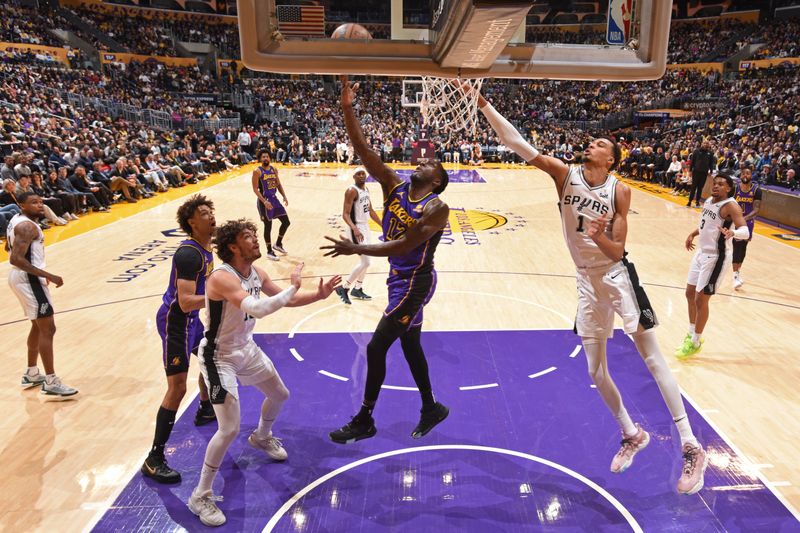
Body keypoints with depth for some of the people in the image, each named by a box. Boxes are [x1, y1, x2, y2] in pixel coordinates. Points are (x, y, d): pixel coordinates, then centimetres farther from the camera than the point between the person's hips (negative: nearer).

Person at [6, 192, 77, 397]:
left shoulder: (16, 220, 12)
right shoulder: (27, 226, -20)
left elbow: (9, 247, 26)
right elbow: (16, 259, -29)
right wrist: (47, 275, -29)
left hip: (21, 277, 11)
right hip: (28, 279, -11)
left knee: (39, 326, 20)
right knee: (48, 329, -8)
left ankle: (32, 374, 31)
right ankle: (51, 382, -6)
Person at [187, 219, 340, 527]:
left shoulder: (256, 273, -4)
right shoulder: (222, 278, -30)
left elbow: (287, 300, 8)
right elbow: (257, 309, -46)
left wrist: (319, 294, -6)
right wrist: (293, 286, -35)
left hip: (246, 349, 8)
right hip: (219, 357, -8)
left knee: (279, 395, 23)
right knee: (229, 430, -11)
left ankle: (261, 437, 54)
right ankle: (200, 496, 10)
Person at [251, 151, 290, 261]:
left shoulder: (274, 169, 7)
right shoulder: (257, 171, -11)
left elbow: (278, 185, 14)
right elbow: (255, 189, -14)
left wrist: (284, 197, 2)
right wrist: (264, 201, -24)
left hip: (274, 199, 7)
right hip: (264, 201, -7)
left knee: (286, 222, 9)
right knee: (268, 226, -1)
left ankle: (278, 244, 28)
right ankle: (269, 252, 13)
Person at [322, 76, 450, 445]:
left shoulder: (436, 208, -19)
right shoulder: (394, 186, -1)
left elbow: (402, 247, -26)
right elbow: (363, 150, -9)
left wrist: (355, 249, -28)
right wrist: (348, 109, -18)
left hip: (414, 283, -8)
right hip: (401, 279, 8)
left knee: (376, 347, -3)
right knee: (409, 344, 19)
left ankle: (364, 421, 16)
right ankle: (431, 408, 38)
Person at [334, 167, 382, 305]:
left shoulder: (366, 189, 10)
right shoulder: (351, 191, -18)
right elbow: (345, 214, -23)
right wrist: (355, 229, -38)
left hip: (365, 226, 9)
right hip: (357, 228, -9)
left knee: (365, 261, 16)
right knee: (365, 262, -12)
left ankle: (357, 289, 30)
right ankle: (343, 288, 0)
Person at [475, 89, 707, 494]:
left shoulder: (619, 191, -9)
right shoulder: (566, 174, -4)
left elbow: (617, 252, -11)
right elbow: (517, 143, -14)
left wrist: (599, 237, -33)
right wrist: (485, 106, -22)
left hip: (618, 277, -3)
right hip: (587, 282, 3)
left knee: (652, 358, -1)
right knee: (596, 370, 9)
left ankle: (691, 447, 10)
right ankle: (632, 435, 30)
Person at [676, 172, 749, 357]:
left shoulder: (730, 206, -19)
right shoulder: (708, 201, 6)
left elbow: (745, 231, -30)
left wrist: (733, 233, -49)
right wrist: (693, 234, 21)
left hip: (716, 257, -9)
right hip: (702, 252, 9)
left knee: (700, 299, -3)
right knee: (690, 294, 16)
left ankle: (696, 342, 14)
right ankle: (692, 334, 34)